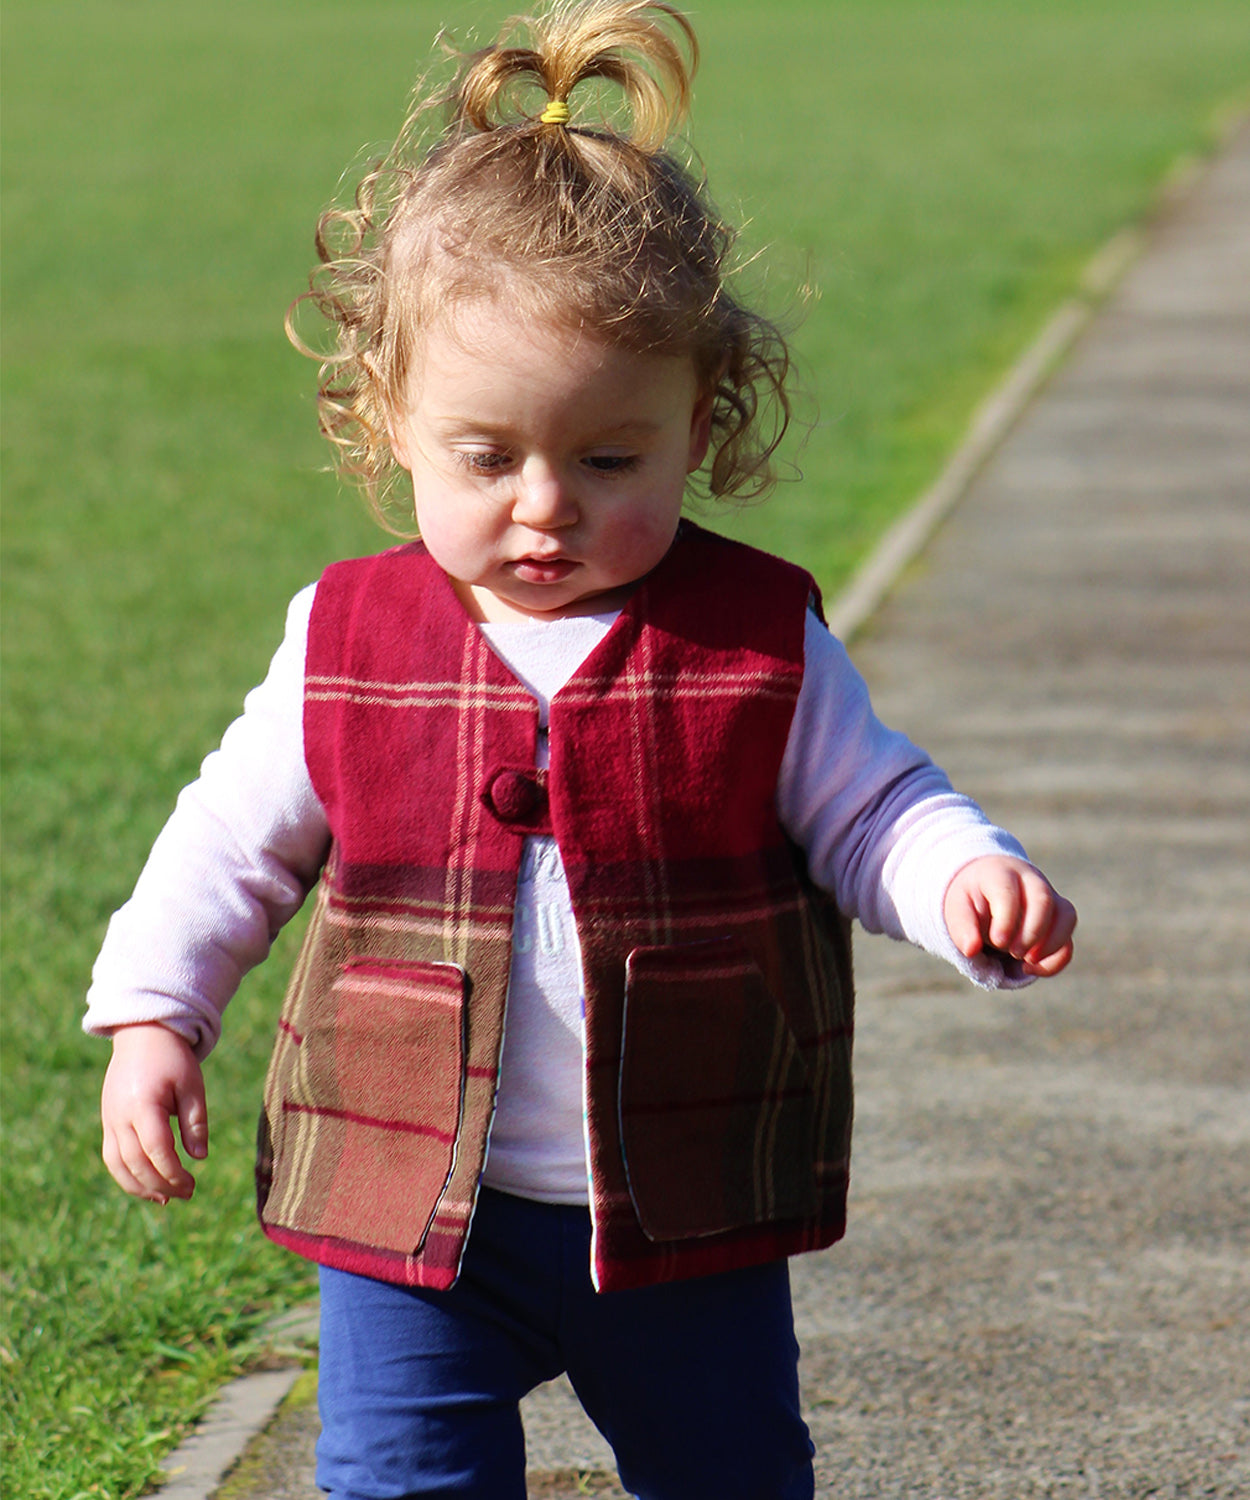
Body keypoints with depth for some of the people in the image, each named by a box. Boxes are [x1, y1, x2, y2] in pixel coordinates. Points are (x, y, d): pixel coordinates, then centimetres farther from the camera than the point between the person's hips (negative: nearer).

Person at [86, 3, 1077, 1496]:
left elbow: (867, 812, -2)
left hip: (686, 1226, 0)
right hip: (415, 1215, 0)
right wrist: (153, 1013, 0)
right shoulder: (348, 646, -4)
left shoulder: (756, 643, -7)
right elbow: (236, 840, 8)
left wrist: (973, 882, -22)